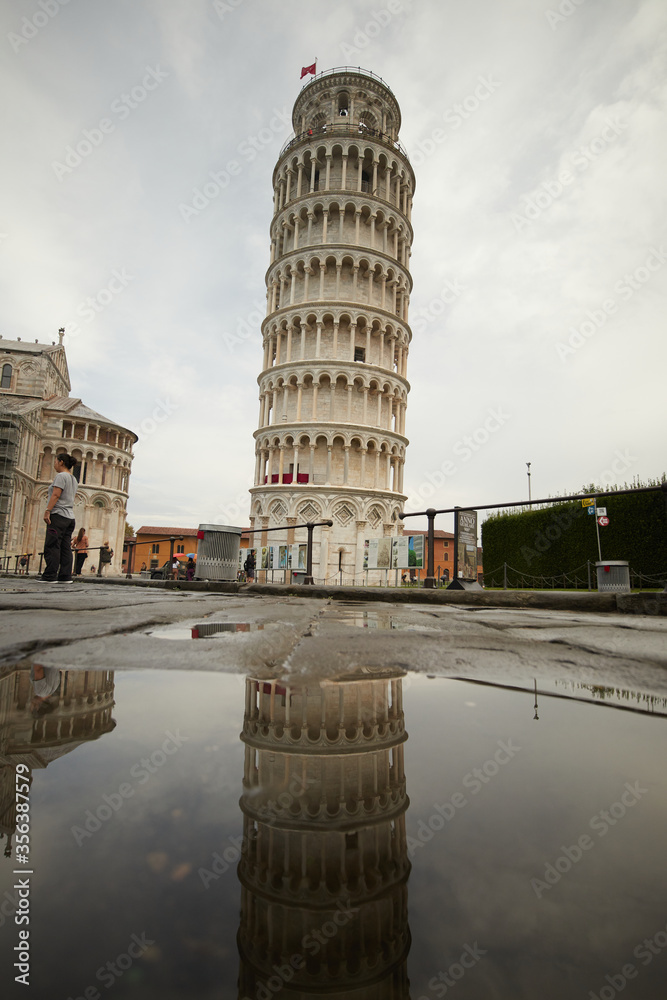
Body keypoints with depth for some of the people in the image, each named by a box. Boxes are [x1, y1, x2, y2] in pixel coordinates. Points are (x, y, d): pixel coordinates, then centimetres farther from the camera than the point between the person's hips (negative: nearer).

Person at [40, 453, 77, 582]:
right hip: (70, 517, 9)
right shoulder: (73, 479, 22)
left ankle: (50, 576, -12)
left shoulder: (61, 475, -5)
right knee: (65, 548, 4)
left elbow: (56, 495, -15)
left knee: (52, 546, -9)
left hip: (58, 515, -9)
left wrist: (47, 511, -17)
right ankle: (65, 576, 1)